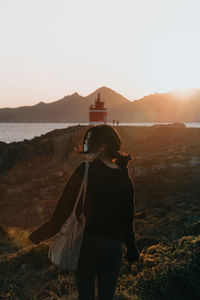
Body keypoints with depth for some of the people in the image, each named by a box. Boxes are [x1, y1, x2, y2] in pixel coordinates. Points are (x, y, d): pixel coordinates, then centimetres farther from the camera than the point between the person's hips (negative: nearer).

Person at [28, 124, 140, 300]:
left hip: (88, 241, -4)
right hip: (115, 246, 4)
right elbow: (128, 218, 6)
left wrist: (39, 235, -6)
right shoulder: (125, 177, 1)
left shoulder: (86, 171, -14)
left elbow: (65, 208, -15)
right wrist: (132, 251, 17)